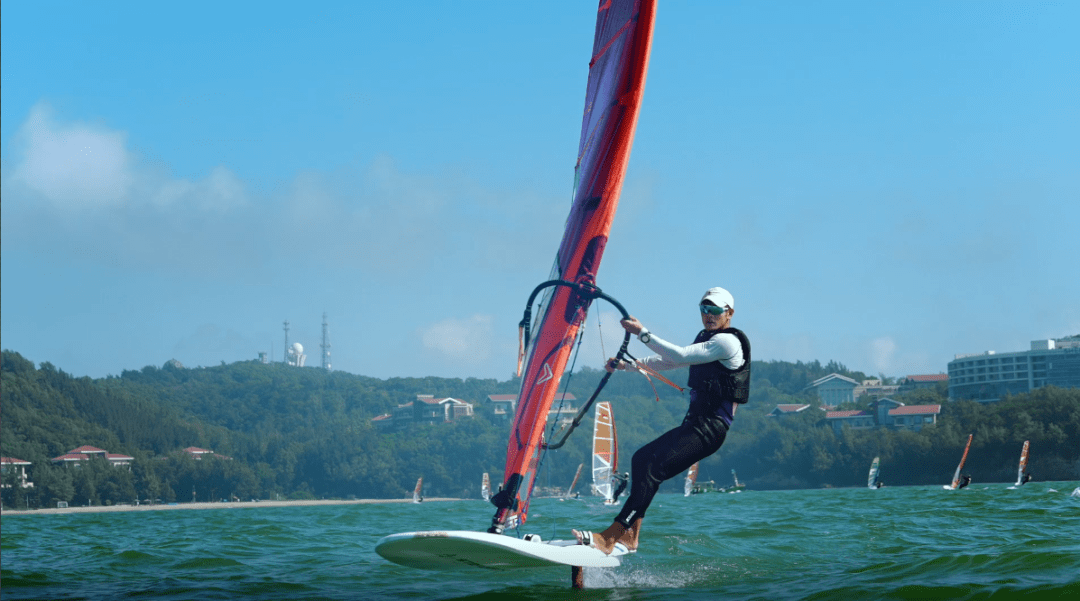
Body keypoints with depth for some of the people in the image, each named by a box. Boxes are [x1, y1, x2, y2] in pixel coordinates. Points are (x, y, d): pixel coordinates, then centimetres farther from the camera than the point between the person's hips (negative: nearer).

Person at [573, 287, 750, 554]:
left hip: (710, 428, -10)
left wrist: (643, 332, -19)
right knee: (642, 458, 7)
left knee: (652, 467, -20)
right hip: (693, 422, 10)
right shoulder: (705, 338, 21)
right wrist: (626, 364, 15)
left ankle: (609, 538, -25)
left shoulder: (727, 341, -11)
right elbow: (668, 361, 25)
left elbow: (681, 356, -20)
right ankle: (630, 536, 7)